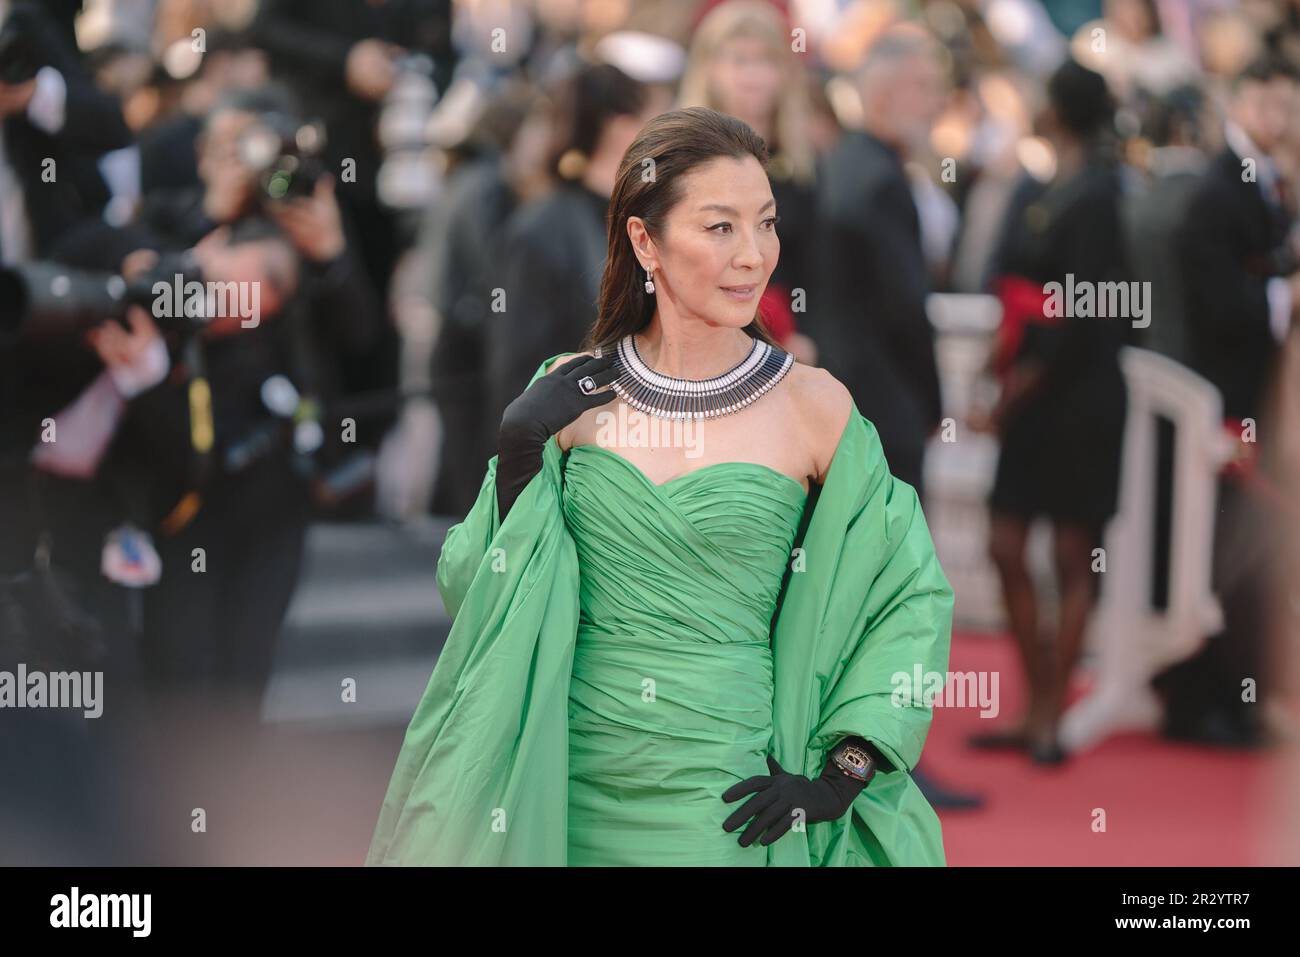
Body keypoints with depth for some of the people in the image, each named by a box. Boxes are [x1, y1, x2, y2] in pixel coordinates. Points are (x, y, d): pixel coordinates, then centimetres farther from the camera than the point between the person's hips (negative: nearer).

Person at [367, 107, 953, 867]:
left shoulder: (812, 406, -6)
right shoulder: (571, 394, 0)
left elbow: (917, 594, 2)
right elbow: (477, 591, 4)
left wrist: (840, 779, -4)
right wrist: (519, 455, -10)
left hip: (725, 804, -2)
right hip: (572, 792, 2)